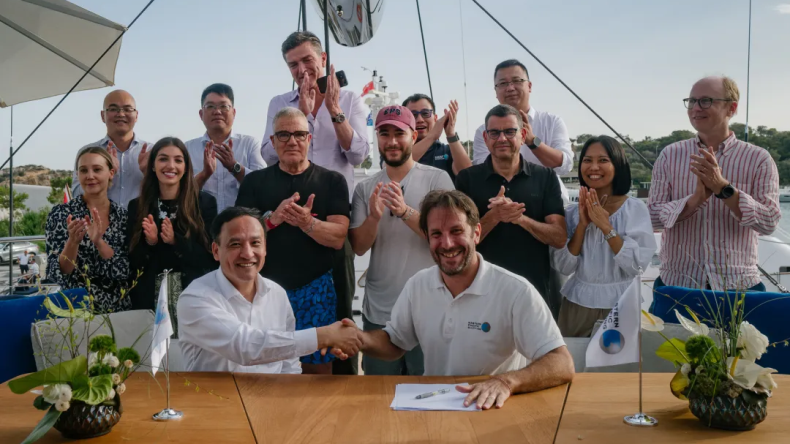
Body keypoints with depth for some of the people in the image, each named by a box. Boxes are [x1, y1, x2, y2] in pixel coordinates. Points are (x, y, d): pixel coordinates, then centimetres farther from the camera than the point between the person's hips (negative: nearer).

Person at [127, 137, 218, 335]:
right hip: (149, 300, 2)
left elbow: (212, 258, -4)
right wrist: (149, 242, -13)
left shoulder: (205, 202, 1)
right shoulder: (137, 206, 6)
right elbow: (131, 262, 6)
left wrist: (176, 241, -17)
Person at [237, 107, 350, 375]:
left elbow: (338, 238, -5)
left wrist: (306, 222, -24)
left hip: (316, 288, -1)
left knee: (318, 367, 4)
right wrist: (274, 217, -17)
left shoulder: (332, 181, 3)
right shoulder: (254, 181, 8)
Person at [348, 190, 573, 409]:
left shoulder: (516, 291, -16)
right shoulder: (417, 285, 1)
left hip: (495, 410, -3)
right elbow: (394, 342, 14)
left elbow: (562, 364, -19)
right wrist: (362, 340, -9)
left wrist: (506, 382, -37)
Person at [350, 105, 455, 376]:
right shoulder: (365, 188, 6)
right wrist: (373, 217, -19)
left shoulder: (437, 179, -4)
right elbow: (358, 247, 1)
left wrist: (404, 211, -27)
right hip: (378, 311, 3)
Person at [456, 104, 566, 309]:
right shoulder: (467, 178, -2)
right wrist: (494, 216, -23)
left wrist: (520, 218, -21)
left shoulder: (545, 177, 1)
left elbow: (559, 238, -5)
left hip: (534, 292, 1)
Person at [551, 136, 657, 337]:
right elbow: (563, 267, -6)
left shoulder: (635, 208, -7)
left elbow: (637, 266, -15)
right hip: (578, 303, 2)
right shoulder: (572, 211, 0)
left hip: (621, 304, -2)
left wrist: (606, 226, -21)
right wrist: (582, 225, -15)